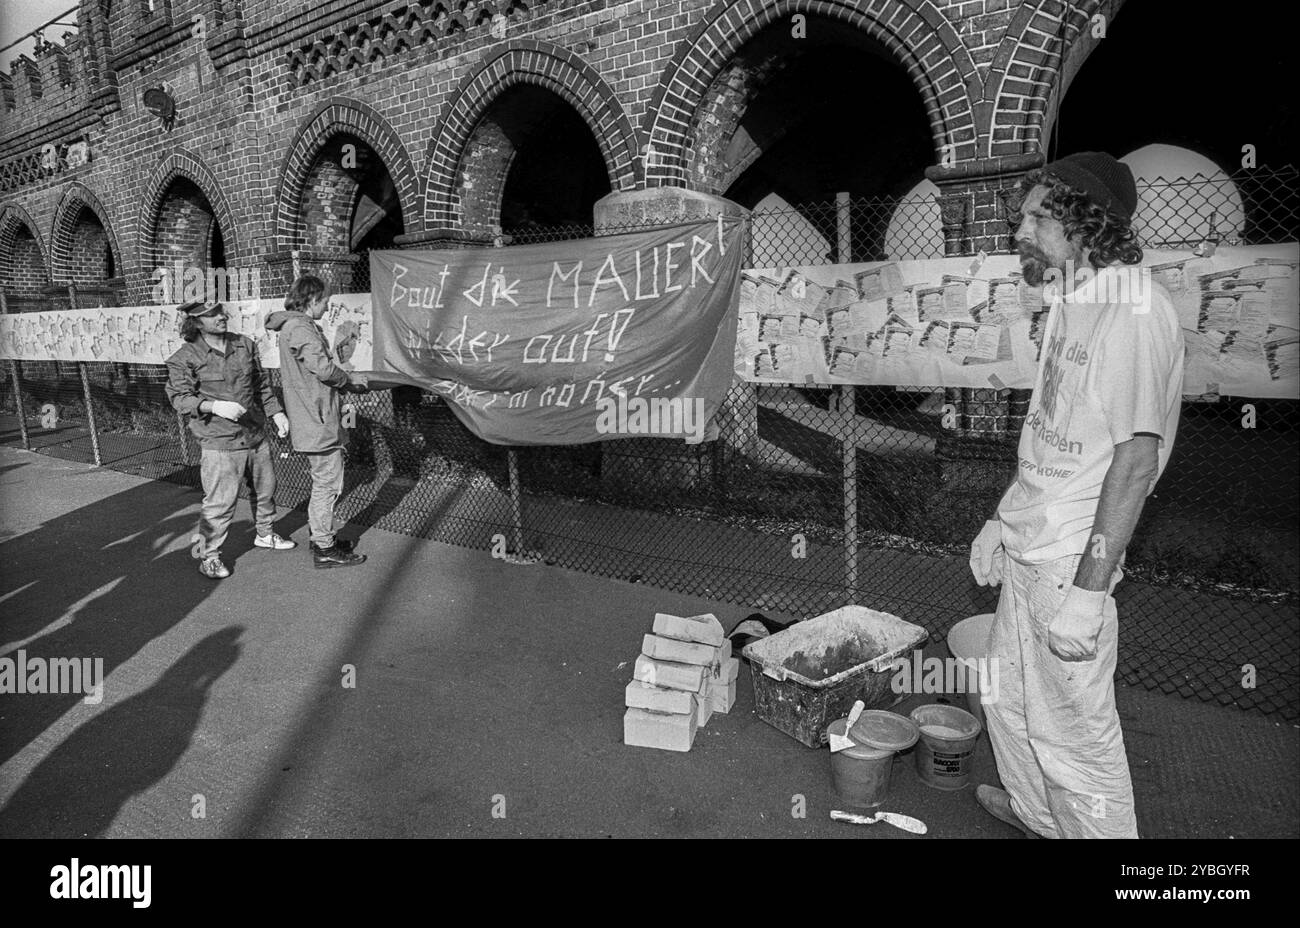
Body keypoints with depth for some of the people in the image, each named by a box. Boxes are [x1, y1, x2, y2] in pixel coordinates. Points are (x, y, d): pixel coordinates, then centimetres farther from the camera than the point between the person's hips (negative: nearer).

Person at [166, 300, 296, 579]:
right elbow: (179, 398, -10)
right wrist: (215, 406, -25)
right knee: (220, 502, -5)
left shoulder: (245, 344, 6)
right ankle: (208, 554, 13)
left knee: (265, 488, 20)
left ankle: (265, 534, 43)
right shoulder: (185, 358, -10)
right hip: (219, 443, -6)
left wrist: (275, 411, 8)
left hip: (255, 435, 6)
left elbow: (261, 383, 15)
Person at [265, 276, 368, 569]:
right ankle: (324, 549, 6)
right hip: (318, 421, -11)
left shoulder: (296, 326, 18)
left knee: (322, 483, 20)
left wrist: (348, 384, 10)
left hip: (312, 420, 11)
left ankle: (323, 535, 32)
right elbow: (324, 369, -24)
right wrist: (350, 379, -6)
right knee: (328, 484, -2)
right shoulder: (300, 329, -17)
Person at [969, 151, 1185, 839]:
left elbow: (1136, 457, -22)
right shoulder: (1072, 304, 11)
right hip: (1027, 550, 10)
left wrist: (1090, 589, -23)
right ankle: (1037, 812, 46)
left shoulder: (1134, 312, -18)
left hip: (1070, 562, -9)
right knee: (1009, 694, 23)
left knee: (1071, 730, 4)